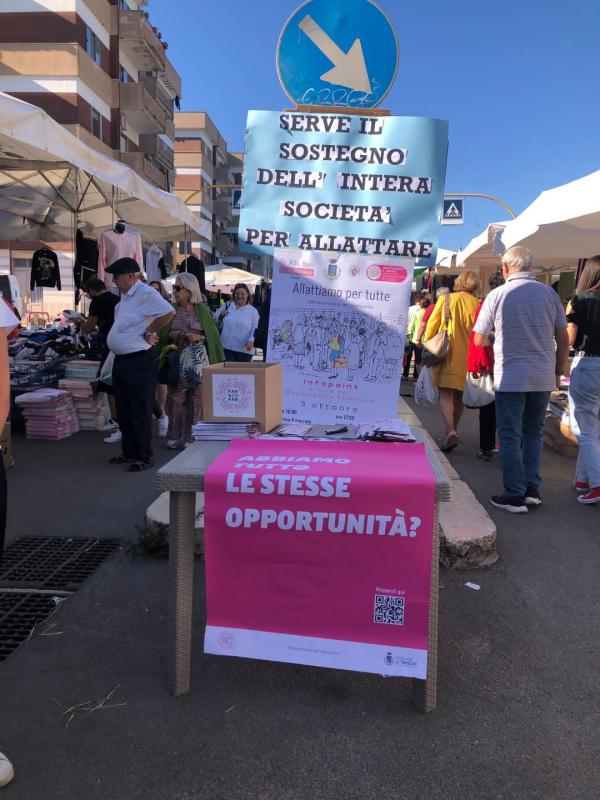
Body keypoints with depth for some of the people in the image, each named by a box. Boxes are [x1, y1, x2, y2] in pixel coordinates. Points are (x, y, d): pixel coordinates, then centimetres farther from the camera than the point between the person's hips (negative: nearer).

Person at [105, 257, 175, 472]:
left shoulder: (146, 293, -15)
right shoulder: (125, 295, 14)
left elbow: (169, 312, -28)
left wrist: (149, 332, -19)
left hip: (139, 362, -10)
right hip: (121, 361, 10)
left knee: (140, 412, -2)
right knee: (124, 411, 16)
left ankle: (144, 457, 8)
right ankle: (129, 452, 28)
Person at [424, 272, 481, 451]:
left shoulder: (445, 299, -1)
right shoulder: (477, 304, 1)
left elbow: (431, 326, 0)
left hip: (447, 354, -2)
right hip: (468, 357, 3)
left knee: (445, 395, -5)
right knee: (460, 395, 16)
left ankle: (450, 432, -22)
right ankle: (454, 429, 29)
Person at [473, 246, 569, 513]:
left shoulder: (497, 295, -7)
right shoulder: (550, 294, 2)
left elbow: (479, 340, -3)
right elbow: (563, 339, 5)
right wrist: (558, 372, 16)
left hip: (510, 377, -3)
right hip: (543, 378, 3)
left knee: (510, 436, 5)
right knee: (534, 433, 16)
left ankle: (515, 496, 7)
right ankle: (532, 489, 17)